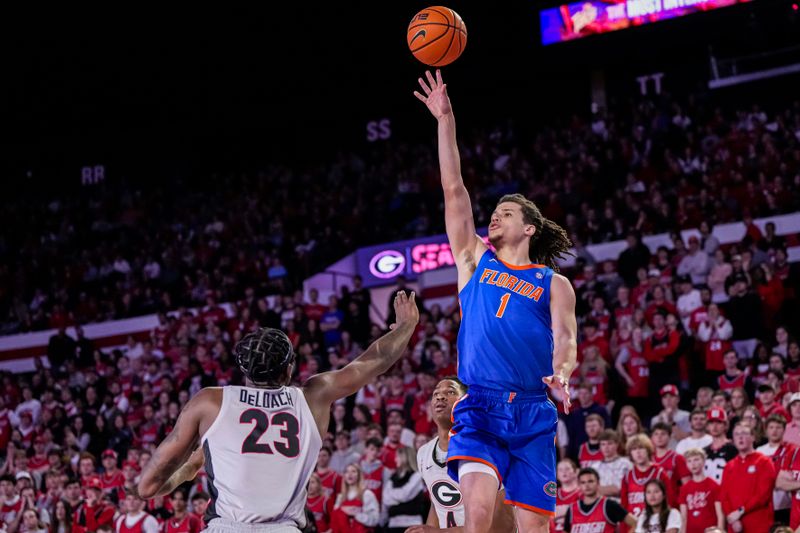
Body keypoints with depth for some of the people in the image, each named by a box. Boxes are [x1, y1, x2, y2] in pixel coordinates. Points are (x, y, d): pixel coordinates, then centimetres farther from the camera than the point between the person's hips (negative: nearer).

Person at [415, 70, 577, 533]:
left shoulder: (555, 284, 11)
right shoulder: (475, 261, 16)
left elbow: (565, 337, -3)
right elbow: (454, 190, 10)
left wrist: (561, 374, -26)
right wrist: (446, 121, 4)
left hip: (532, 412, 0)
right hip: (479, 407, 0)